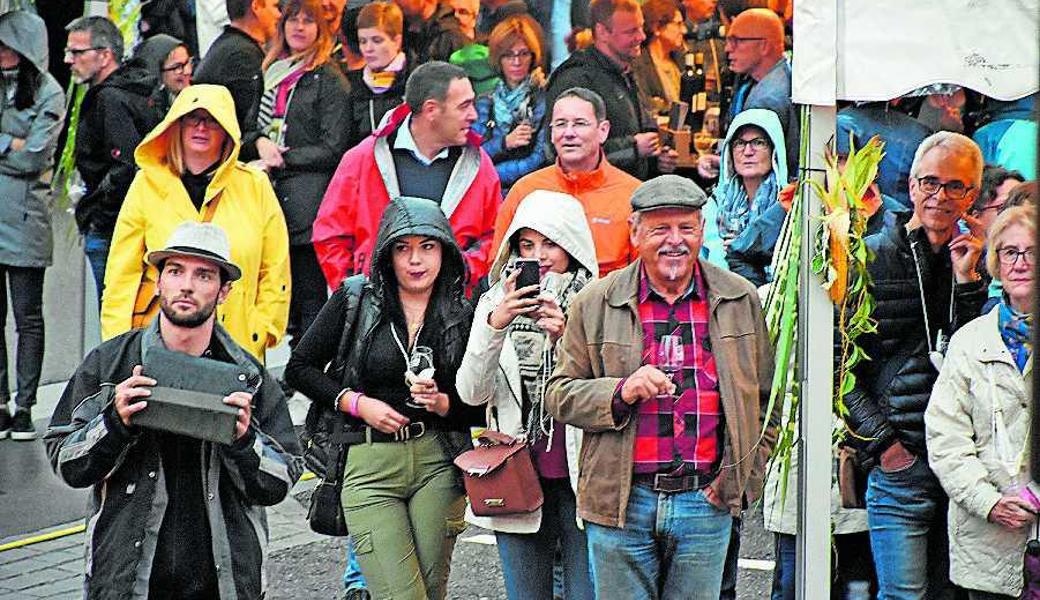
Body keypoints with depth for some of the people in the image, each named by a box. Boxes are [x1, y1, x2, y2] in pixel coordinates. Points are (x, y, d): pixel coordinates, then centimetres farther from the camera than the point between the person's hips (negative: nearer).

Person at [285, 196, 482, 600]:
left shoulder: (463, 317, 5)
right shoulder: (355, 301, 1)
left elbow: (478, 409, 10)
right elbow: (299, 368, 7)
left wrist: (442, 402, -10)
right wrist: (357, 403, -4)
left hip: (438, 463, 2)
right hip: (368, 464, -2)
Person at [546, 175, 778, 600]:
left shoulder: (741, 300, 8)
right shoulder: (595, 304, 4)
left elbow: (767, 399, 14)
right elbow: (560, 394, 5)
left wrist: (744, 474, 4)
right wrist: (621, 391, -14)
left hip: (707, 501, 1)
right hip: (620, 503, -1)